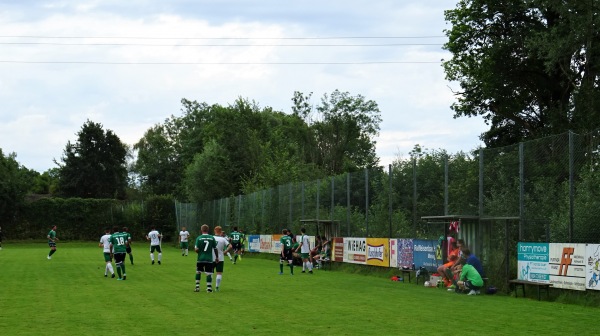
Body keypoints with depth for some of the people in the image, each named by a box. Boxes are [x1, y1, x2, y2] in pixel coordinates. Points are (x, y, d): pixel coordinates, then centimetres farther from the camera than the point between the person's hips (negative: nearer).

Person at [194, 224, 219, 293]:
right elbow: (215, 249, 2)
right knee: (208, 273, 3)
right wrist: (217, 257, 14)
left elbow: (196, 249, -11)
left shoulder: (199, 238, -7)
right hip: (209, 259, 0)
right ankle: (209, 288, 0)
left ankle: (197, 287, 14)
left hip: (200, 259, 0)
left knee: (198, 272, 14)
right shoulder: (212, 238, -2)